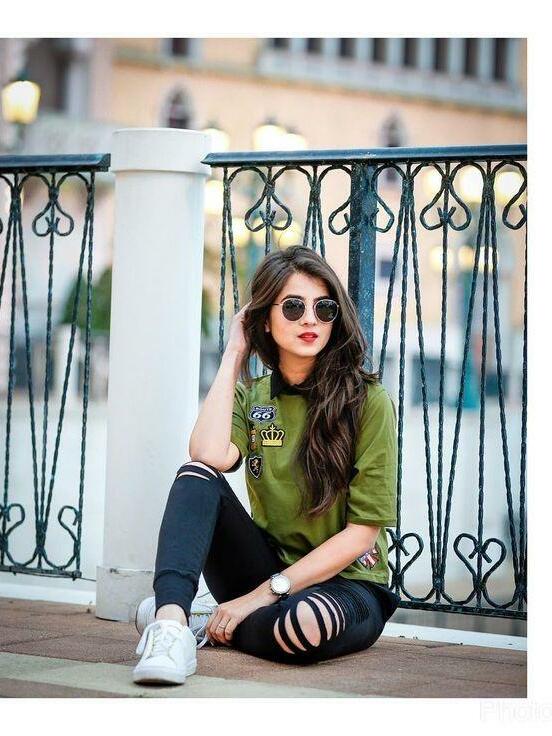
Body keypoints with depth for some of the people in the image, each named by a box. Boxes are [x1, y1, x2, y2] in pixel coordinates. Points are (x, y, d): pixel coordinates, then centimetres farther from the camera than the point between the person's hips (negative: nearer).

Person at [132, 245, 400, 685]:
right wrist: (234, 357, -7)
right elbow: (212, 456, -17)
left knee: (306, 622, -40)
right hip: (270, 567, 4)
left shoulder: (368, 402, -9)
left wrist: (262, 594, -16)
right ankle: (172, 619, -37)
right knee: (197, 475, -19)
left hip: (346, 581, -4)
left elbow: (362, 531, -12)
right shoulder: (250, 395, 6)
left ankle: (206, 627, -9)